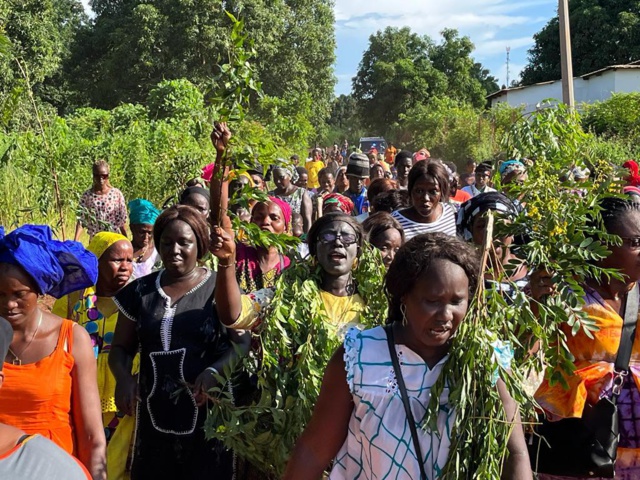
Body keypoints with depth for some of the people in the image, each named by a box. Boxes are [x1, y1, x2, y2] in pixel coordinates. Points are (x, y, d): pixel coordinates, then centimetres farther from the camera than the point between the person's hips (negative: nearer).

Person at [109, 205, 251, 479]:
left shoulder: (219, 288, -1)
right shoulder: (140, 291, 8)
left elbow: (243, 342, -5)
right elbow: (120, 347, 12)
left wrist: (214, 371, -23)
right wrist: (123, 377, -8)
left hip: (207, 412, -2)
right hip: (154, 414, 3)